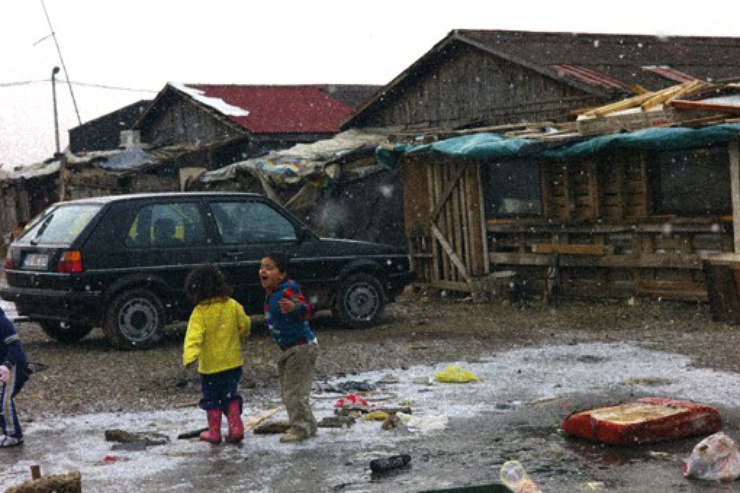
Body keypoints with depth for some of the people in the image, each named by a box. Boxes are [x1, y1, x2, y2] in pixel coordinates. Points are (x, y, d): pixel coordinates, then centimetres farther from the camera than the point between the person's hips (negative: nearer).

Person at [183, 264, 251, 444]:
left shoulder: (200, 312, -13)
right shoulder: (233, 305, -2)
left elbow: (194, 335, -26)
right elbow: (244, 326, 6)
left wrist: (190, 355, -38)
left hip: (210, 364, -3)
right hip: (233, 361, 3)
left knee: (211, 399, 11)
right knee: (230, 396, 16)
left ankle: (214, 432, 14)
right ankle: (236, 426, 6)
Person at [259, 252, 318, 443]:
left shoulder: (288, 291, -22)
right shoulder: (271, 293, 7)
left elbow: (307, 310, -37)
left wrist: (294, 307, -55)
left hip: (302, 347, -10)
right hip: (289, 349, 10)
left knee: (294, 390, -9)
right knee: (287, 390, 16)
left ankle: (301, 427, 0)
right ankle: (307, 425, 26)